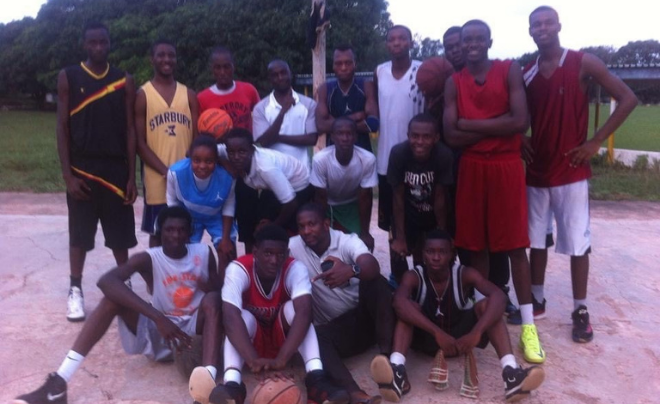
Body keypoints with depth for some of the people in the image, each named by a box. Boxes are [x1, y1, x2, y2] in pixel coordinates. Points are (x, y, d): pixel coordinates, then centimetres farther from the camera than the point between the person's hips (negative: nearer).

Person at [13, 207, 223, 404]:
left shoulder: (204, 252, -2)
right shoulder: (148, 259, -10)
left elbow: (221, 293, 4)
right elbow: (106, 281, -30)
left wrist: (209, 286, -23)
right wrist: (158, 318, -39)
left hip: (195, 329, 0)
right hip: (157, 333, 0)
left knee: (213, 300, -31)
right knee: (114, 294, -23)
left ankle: (209, 378, -57)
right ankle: (58, 384, -32)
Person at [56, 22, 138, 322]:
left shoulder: (124, 81, 3)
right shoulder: (68, 77, 0)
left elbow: (130, 130, 3)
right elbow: (63, 128, -1)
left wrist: (131, 175, -2)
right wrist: (67, 174, -8)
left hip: (116, 168, 1)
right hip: (82, 169, -1)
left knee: (120, 235, 8)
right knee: (79, 234, 8)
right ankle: (76, 291, 20)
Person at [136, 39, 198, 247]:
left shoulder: (188, 95, 9)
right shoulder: (142, 95, 0)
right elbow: (139, 143, -5)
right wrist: (165, 171, -14)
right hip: (158, 180, -3)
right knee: (158, 234, 7)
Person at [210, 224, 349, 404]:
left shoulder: (295, 269, -24)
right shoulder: (238, 269, -26)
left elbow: (303, 313, -39)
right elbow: (230, 316, -40)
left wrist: (281, 359, -52)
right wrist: (252, 359, -55)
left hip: (283, 337, 1)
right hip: (252, 338, -1)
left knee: (293, 307, -31)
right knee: (244, 316, -33)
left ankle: (317, 380, -40)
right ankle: (232, 384, -47)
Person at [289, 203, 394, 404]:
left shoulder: (348, 241, -12)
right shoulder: (294, 247, -3)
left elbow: (373, 267, -31)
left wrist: (351, 270, -54)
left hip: (363, 316, -1)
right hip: (332, 328, 1)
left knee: (375, 282, -28)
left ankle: (387, 356, -31)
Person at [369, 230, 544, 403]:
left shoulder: (465, 274, -17)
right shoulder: (414, 276, -19)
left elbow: (498, 296, -32)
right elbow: (399, 302, -40)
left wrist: (476, 333, -46)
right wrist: (437, 333, -49)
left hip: (461, 337, 1)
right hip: (427, 338, 0)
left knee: (487, 304, -25)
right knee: (408, 307, -29)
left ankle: (511, 374, -40)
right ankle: (397, 373, -48)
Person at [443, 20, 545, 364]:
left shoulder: (510, 71, 0)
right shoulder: (453, 83, 6)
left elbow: (520, 122, -13)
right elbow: (451, 136, -4)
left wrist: (471, 124, -9)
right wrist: (496, 127, -9)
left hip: (507, 167, -2)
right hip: (471, 169, 2)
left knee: (515, 246, 0)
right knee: (476, 246, 7)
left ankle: (528, 325, 8)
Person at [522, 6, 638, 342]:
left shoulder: (583, 63, -5)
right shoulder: (526, 73, 6)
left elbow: (628, 99, -6)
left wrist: (596, 141, -10)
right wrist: (520, 142, 1)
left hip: (571, 171, -4)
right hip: (536, 172, 4)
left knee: (577, 242, 1)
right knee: (535, 239, 11)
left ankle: (580, 310, 12)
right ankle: (536, 299, 25)